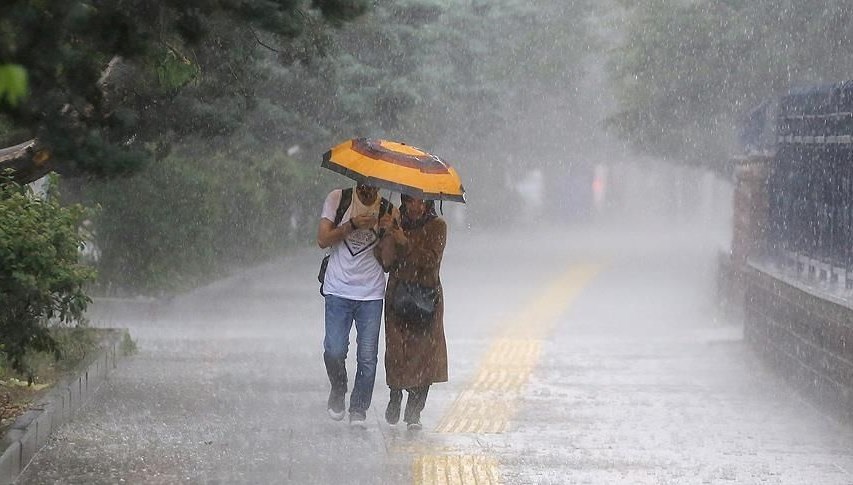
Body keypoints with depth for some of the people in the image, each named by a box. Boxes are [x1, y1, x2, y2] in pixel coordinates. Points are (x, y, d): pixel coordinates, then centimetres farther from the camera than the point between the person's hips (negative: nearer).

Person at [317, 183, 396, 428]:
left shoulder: (388, 211, 2)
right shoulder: (337, 199, 1)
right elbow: (323, 240, -4)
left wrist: (388, 231, -18)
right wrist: (352, 225, -16)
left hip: (371, 293, 1)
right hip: (338, 290, -1)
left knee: (367, 357, -2)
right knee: (334, 352, -9)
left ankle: (359, 410, 13)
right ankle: (338, 391, 20)